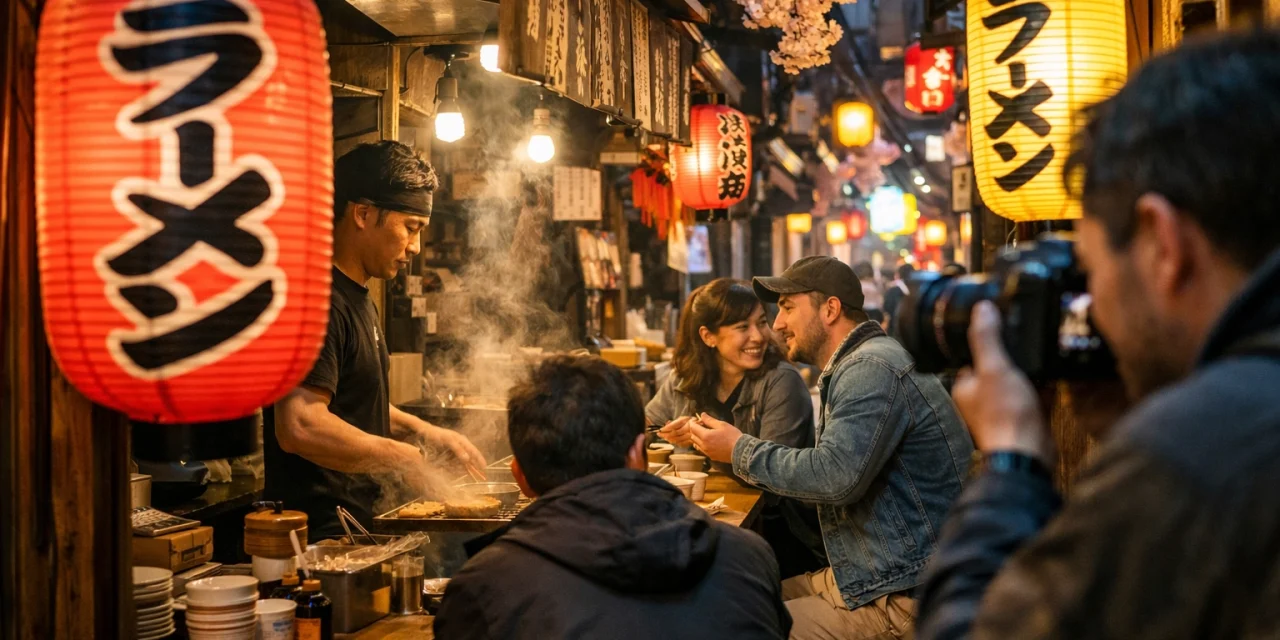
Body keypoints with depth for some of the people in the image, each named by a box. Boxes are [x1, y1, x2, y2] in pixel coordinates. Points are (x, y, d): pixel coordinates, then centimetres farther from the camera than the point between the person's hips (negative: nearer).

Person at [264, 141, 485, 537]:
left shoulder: (356, 297, 15)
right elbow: (299, 426, -30)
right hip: (320, 534, -10)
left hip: (354, 522, 10)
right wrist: (403, 458, -19)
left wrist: (425, 432, 13)